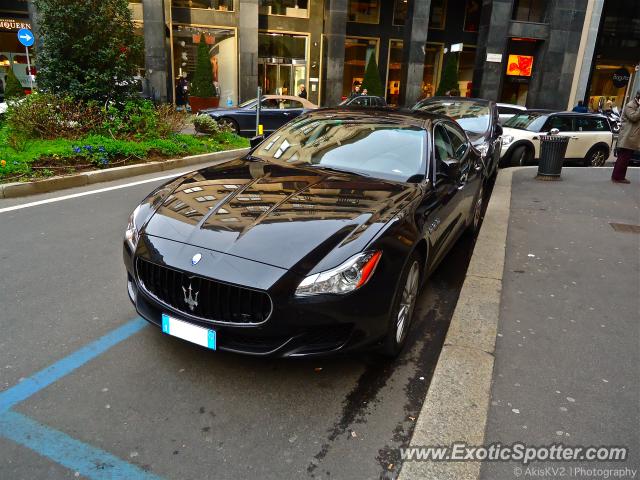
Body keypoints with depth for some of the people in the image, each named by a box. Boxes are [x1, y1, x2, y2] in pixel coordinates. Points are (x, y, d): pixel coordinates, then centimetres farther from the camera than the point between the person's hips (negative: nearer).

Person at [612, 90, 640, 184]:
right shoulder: (629, 106, -10)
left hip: (631, 138, 10)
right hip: (627, 138, -10)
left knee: (625, 159, 10)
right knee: (623, 158, -9)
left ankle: (620, 177, 14)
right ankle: (616, 177, -5)